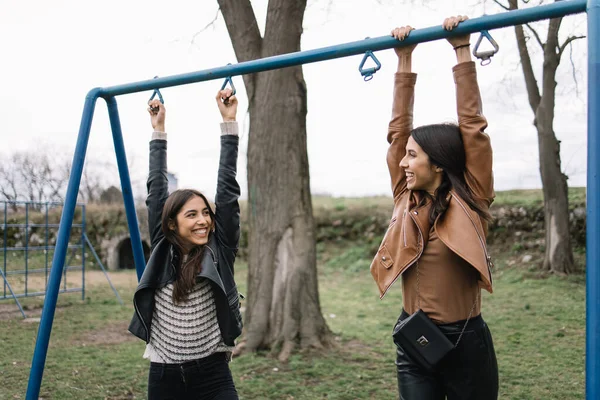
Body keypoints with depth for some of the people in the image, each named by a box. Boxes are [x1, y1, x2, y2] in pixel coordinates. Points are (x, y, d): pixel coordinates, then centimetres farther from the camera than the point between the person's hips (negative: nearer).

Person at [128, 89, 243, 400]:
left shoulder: (219, 252, -4)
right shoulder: (162, 250, 0)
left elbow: (227, 189, -7)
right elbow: (156, 190, 3)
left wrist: (229, 123, -7)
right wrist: (159, 131, 6)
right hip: (164, 375, 2)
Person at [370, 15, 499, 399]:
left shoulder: (470, 201, -7)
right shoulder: (407, 200, 2)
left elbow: (472, 125, -11)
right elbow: (399, 129, 3)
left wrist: (462, 50, -9)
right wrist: (404, 60, 5)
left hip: (465, 340, -3)